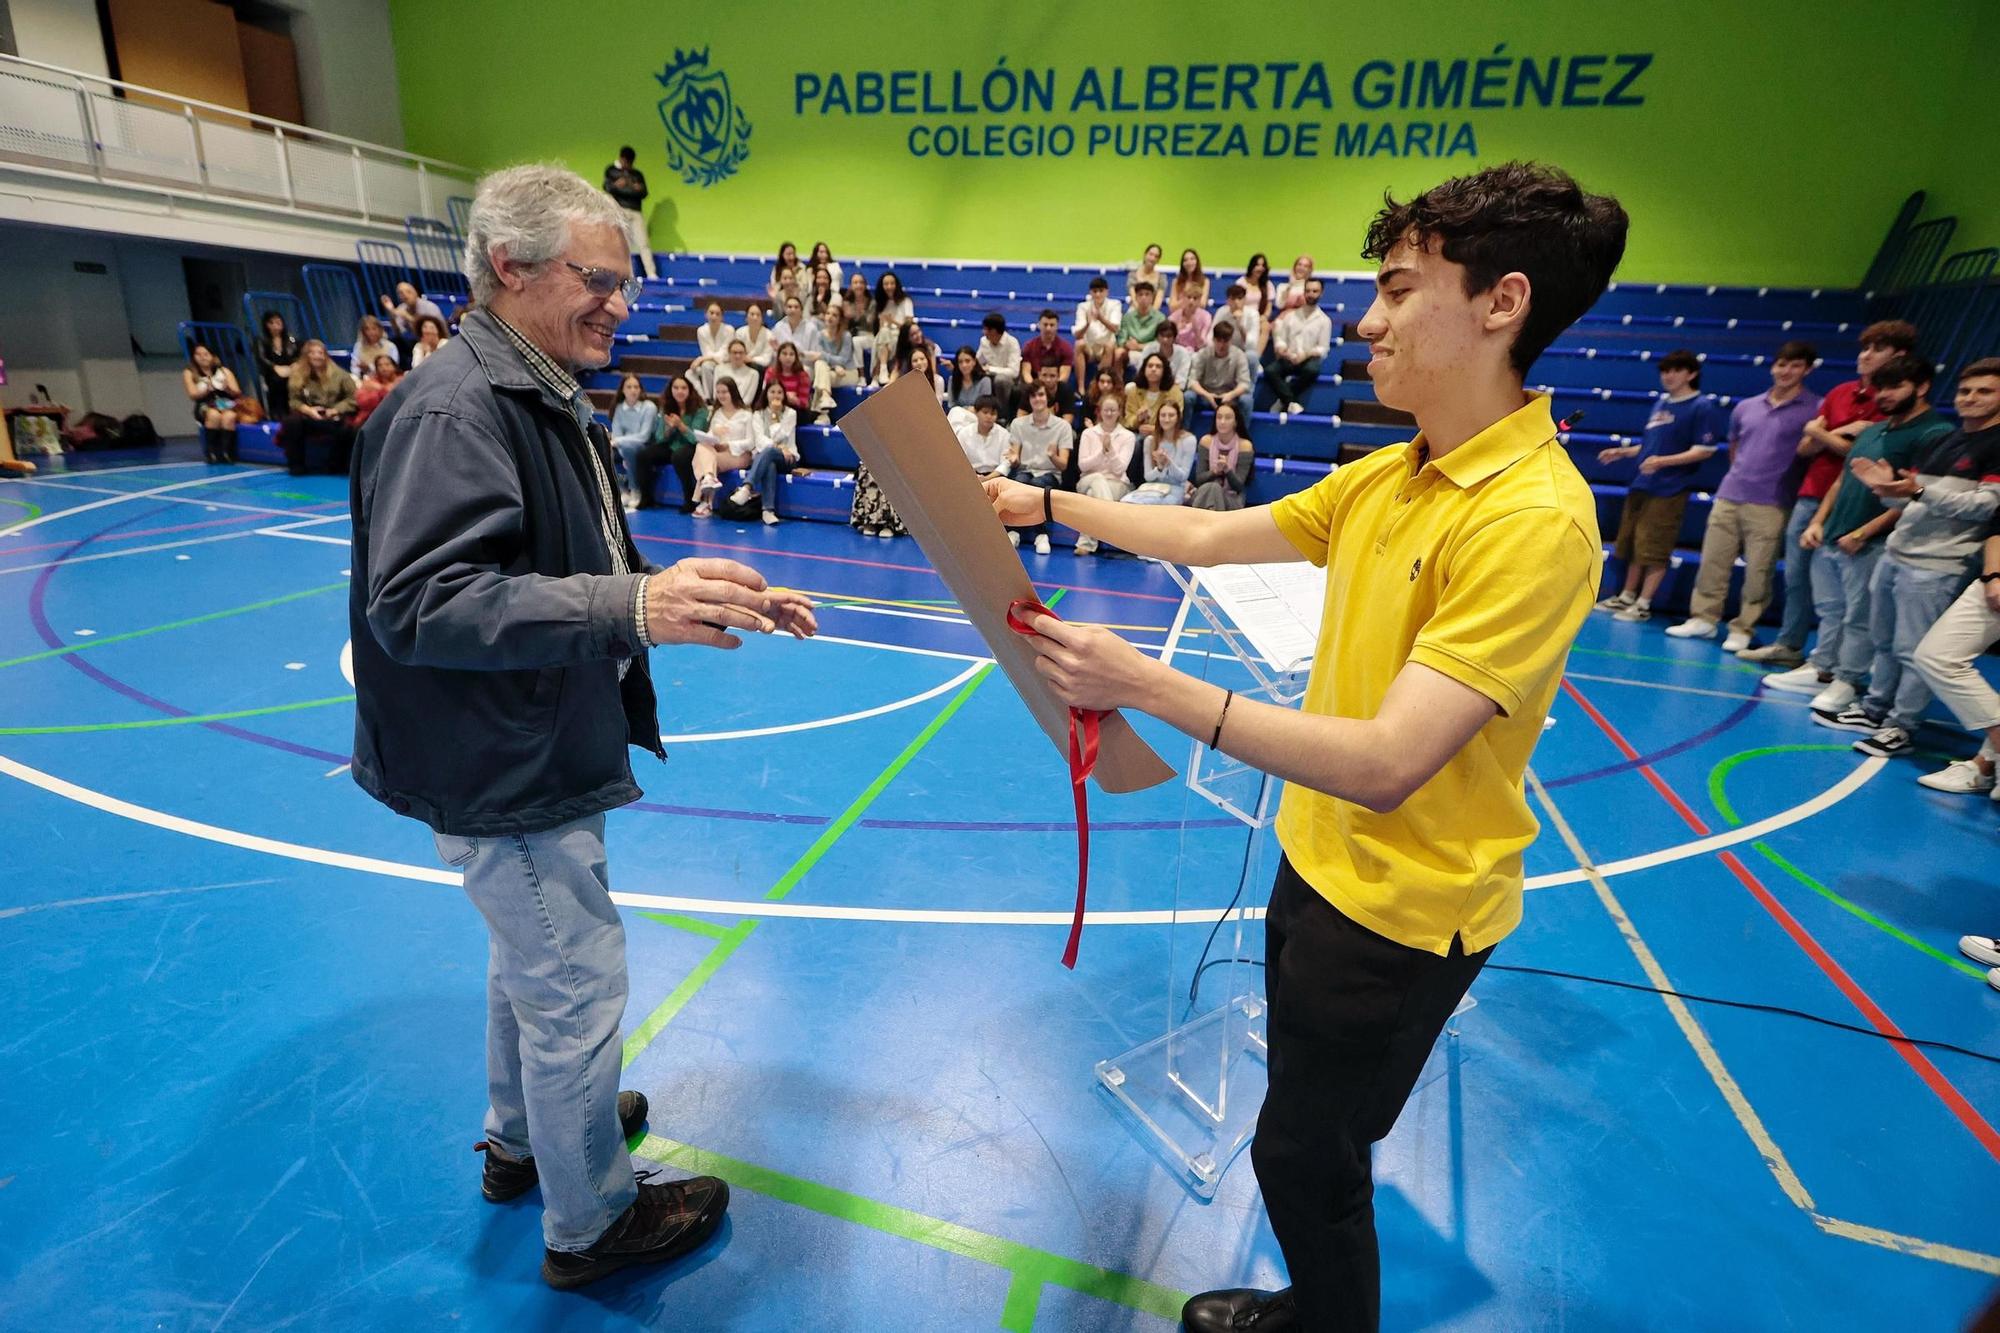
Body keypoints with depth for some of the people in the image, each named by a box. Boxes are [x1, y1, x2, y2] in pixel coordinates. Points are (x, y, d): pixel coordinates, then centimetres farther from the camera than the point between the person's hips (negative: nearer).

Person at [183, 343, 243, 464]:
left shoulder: (224, 371, 17)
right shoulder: (189, 373, 13)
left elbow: (237, 393, 8)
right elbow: (193, 395, 1)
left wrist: (228, 389, -15)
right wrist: (206, 390, -18)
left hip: (226, 403, 1)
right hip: (205, 406, -1)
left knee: (228, 416, -36)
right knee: (214, 415, -37)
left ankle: (226, 452, -41)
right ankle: (211, 453, -33)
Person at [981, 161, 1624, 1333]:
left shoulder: (1533, 520, -26)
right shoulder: (1387, 478, 0)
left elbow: (1387, 763, -32)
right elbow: (1209, 537, 7)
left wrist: (1148, 684, -35)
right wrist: (1048, 503, 6)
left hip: (1402, 910, -8)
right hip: (1321, 864, 8)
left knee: (1303, 1156, 14)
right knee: (1308, 1135, 27)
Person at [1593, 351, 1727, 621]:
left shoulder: (1703, 406, -6)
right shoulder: (1660, 403, 15)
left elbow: (1704, 450, -12)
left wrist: (1664, 461, -22)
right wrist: (1621, 452, 13)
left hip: (1669, 489, -7)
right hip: (1641, 485, 7)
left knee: (1654, 549, -4)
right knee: (1632, 545, 13)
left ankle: (1643, 604, 3)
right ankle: (1626, 596, 24)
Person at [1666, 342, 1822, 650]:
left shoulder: (1814, 409, -2)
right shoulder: (1745, 407, 12)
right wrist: (1742, 475, 18)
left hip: (1770, 505, -4)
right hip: (1728, 497, 4)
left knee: (1758, 571, -2)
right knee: (1712, 561, 6)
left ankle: (1742, 629, 6)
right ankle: (1703, 618, 15)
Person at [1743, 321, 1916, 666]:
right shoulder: (1840, 393, 11)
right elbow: (1805, 447, 10)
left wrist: (1823, 434, -4)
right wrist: (1842, 433, -7)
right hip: (1810, 496, 6)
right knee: (1796, 575, 11)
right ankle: (1789, 645, 22)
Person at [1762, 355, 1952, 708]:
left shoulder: (1934, 434, -9)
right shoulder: (1872, 431, 16)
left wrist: (1863, 533, -16)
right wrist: (1818, 522, 10)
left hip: (1871, 545, -8)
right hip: (1830, 537, 8)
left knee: (1859, 616, -1)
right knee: (1829, 609, 14)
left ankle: (1847, 681, 7)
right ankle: (1822, 669, 23)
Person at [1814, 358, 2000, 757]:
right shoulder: (1942, 442, 20)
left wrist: (1920, 490, -24)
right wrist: (1889, 487, 1)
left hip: (1936, 567, -8)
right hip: (1894, 556, 8)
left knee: (1913, 651, -6)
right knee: (1885, 642, 14)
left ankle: (1901, 728, 2)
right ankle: (1874, 711, 24)